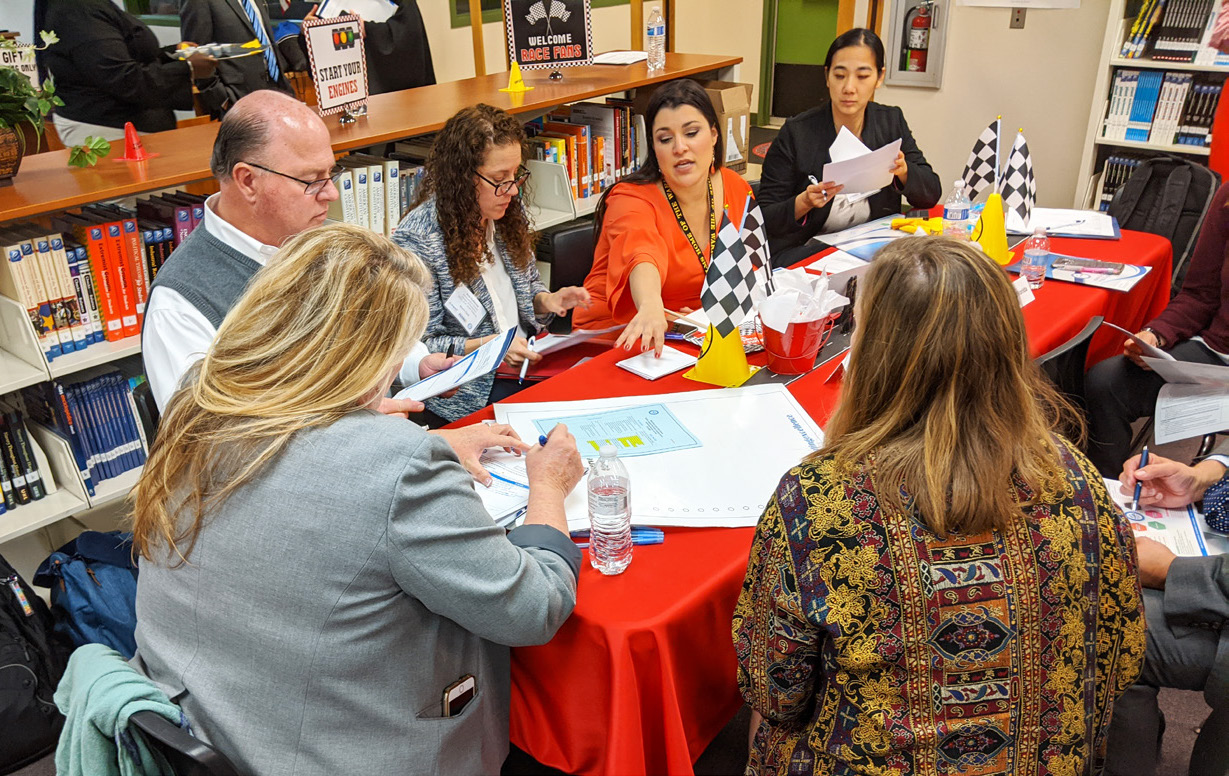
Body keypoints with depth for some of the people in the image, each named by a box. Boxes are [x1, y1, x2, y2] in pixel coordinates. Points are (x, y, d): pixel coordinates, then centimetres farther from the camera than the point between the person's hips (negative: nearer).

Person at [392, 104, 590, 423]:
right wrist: (487, 346, -24)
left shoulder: (508, 210, 7)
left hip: (526, 361, 7)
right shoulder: (416, 239, -16)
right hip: (471, 390, -7)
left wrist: (546, 300, 0)